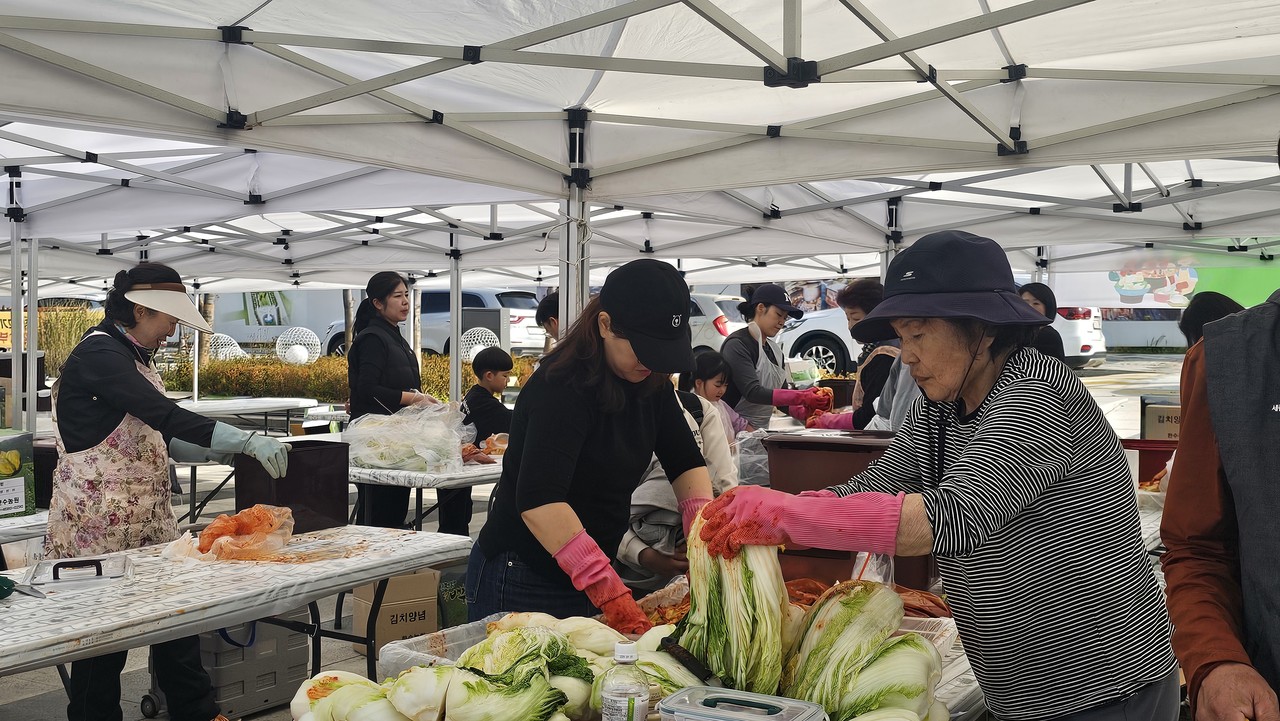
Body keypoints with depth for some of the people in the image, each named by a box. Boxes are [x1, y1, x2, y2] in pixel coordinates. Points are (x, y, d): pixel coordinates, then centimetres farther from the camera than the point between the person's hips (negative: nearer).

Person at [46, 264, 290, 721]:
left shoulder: (135, 356, 13)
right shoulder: (98, 353, -16)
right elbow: (164, 415, -29)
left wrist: (218, 452, 4)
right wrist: (249, 441, -32)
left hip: (149, 517, 9)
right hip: (99, 522, -9)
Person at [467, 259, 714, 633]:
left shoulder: (650, 382, 0)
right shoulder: (562, 388, -24)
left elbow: (686, 461, 5)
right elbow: (538, 499, -35)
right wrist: (609, 590, -41)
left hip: (593, 572, 7)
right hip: (520, 580, -7)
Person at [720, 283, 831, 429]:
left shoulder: (775, 350, 15)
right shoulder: (737, 344, -9)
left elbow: (782, 399, 11)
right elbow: (752, 392, -20)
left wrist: (805, 412, -9)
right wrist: (801, 397, -25)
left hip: (761, 432, 7)